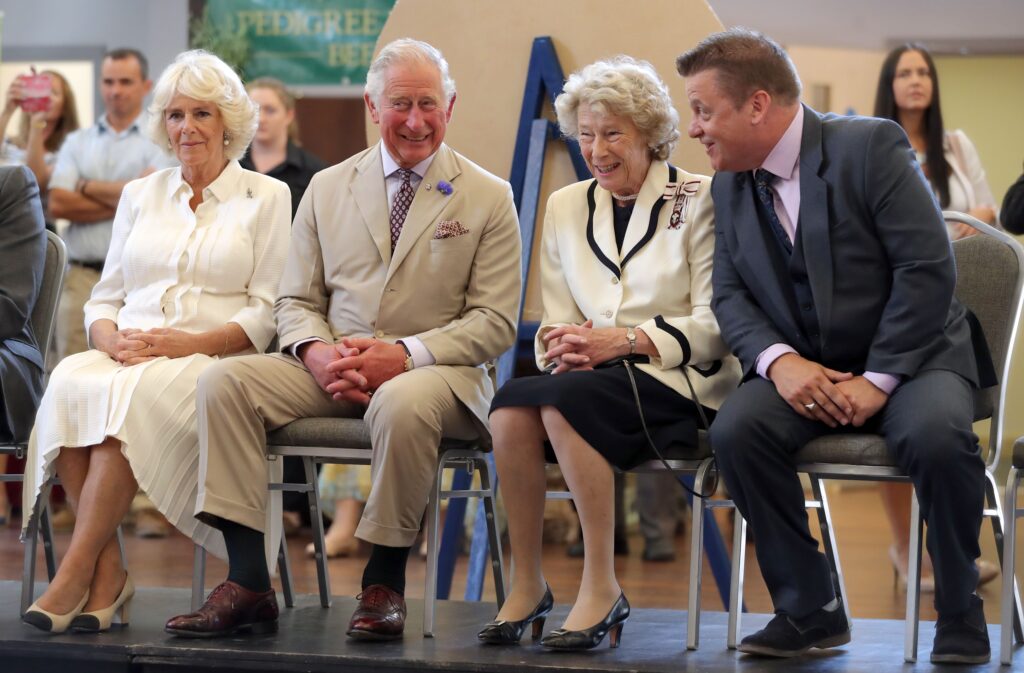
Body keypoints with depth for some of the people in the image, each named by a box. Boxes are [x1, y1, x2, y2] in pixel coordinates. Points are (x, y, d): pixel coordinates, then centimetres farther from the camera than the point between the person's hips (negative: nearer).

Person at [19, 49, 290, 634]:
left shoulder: (266, 198, 9)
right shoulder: (140, 195, 23)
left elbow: (268, 312, 0)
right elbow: (104, 298, 19)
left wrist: (187, 342, -14)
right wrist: (112, 340, -5)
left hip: (211, 364, -4)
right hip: (127, 359, 4)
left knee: (137, 394, -37)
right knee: (70, 383, -32)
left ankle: (76, 574, -36)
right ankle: (108, 572, -32)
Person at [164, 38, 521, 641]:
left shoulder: (488, 198, 4)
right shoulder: (328, 189, 14)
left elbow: (496, 321, -3)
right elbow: (297, 302, 13)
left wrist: (405, 355, -17)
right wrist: (316, 352, -12)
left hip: (436, 370, -4)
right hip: (332, 369, 4)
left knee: (403, 403, -40)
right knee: (225, 382, -21)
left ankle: (385, 583, -21)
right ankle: (248, 585, -24)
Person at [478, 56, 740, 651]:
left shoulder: (700, 200, 1)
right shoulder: (565, 207, 17)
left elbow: (716, 324, -5)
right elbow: (556, 321, 14)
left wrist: (624, 340, -19)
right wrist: (562, 343, -12)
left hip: (678, 381, -4)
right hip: (589, 373, 4)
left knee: (563, 400, -34)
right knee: (512, 402, -30)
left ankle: (603, 589, -28)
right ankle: (526, 584, -19)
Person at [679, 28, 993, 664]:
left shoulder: (871, 146, -12)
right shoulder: (731, 185, 8)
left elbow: (928, 268, -17)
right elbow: (730, 294, 4)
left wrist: (877, 380, -21)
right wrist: (779, 361, -17)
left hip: (909, 358, -4)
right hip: (804, 372, 5)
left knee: (937, 434, -36)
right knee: (736, 428, -26)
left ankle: (960, 612, -12)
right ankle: (811, 610, -12)